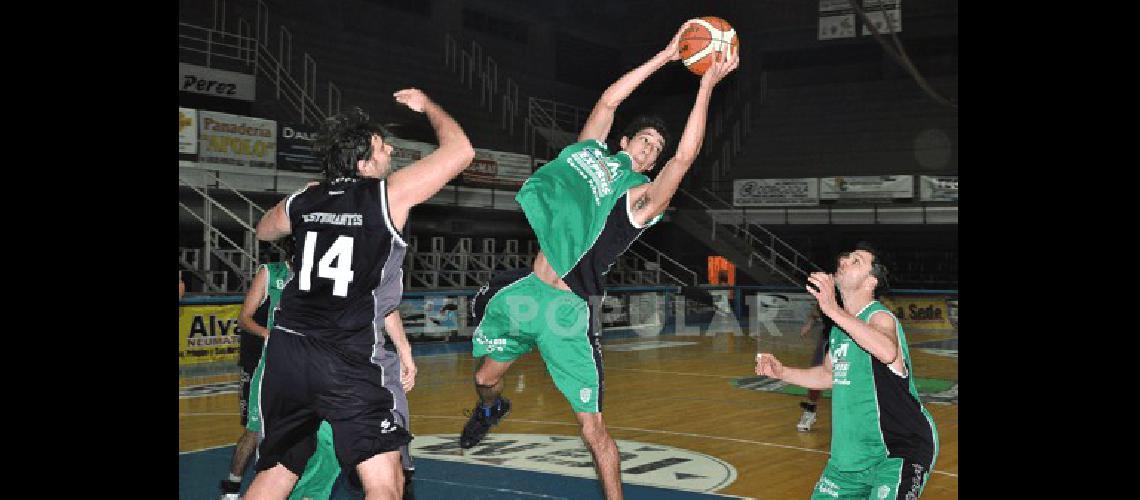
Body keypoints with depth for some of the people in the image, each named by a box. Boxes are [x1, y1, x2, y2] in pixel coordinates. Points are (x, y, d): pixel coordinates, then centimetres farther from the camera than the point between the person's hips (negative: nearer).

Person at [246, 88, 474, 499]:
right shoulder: (389, 194, -6)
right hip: (347, 360, -6)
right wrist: (427, 106, 15)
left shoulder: (304, 200, 10)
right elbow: (461, 150, 0)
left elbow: (264, 231, 33)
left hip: (286, 350, 6)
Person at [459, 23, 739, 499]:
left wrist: (708, 82, -16)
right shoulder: (592, 153, 11)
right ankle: (490, 408, 60)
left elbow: (685, 155, -15)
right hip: (523, 290, 5)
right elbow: (609, 100, 4)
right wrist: (666, 55, 4)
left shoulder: (642, 197, -3)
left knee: (593, 428, -6)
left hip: (567, 311, -5)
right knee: (485, 378, 25)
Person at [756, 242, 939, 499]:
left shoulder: (880, 317, -18)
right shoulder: (841, 324, 8)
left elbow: (888, 352, -44)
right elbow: (829, 374, 24)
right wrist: (782, 372, 11)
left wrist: (833, 310, -49)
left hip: (901, 451, -8)